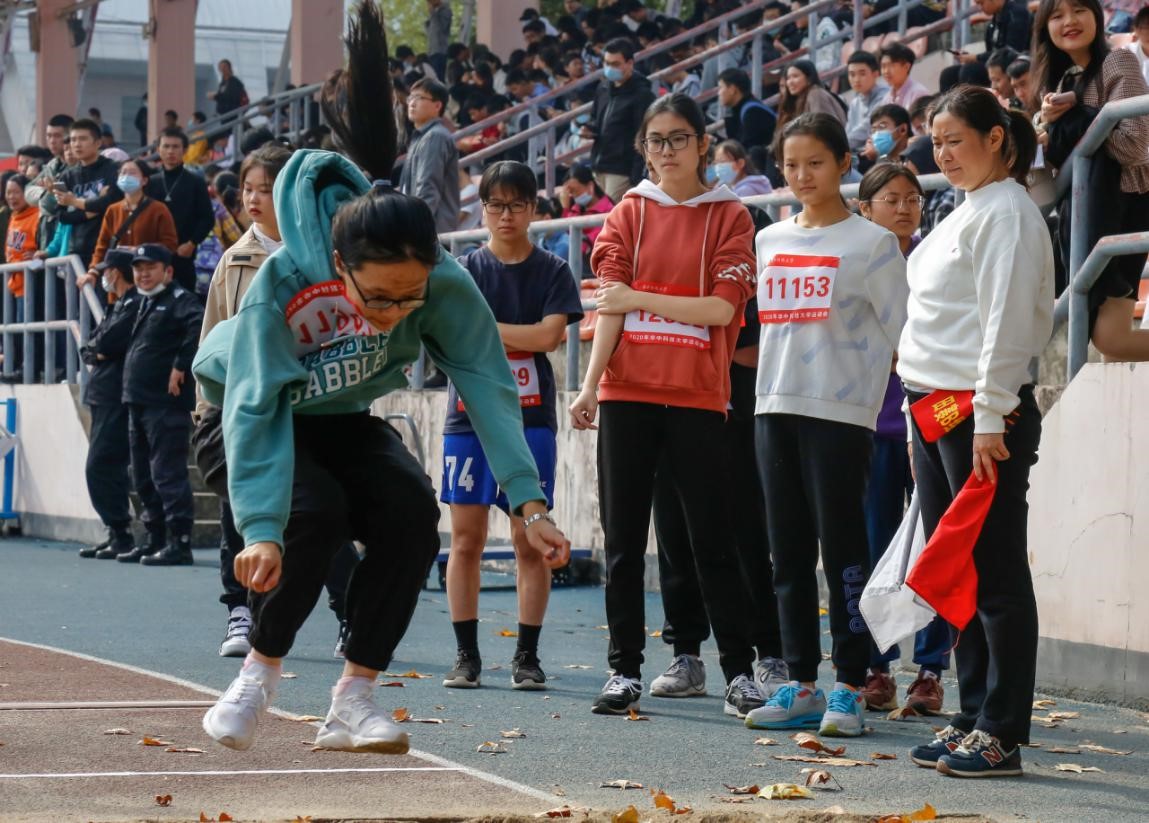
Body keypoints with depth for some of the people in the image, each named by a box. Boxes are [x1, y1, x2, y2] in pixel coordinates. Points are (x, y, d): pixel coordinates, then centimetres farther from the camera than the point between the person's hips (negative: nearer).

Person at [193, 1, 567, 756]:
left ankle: (354, 700, -11)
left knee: (410, 509, -22)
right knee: (315, 510, -30)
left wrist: (528, 501, -38)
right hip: (251, 410, -3)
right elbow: (255, 411, -40)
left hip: (345, 419, 3)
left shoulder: (446, 282, -28)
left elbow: (488, 383, -29)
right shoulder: (283, 283, -37)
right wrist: (262, 528, -50)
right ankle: (261, 672, -6)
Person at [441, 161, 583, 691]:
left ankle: (526, 656, 4)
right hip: (469, 417, 1)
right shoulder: (465, 270, 8)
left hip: (530, 418, -1)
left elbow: (549, 334, -9)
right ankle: (466, 655, 8)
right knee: (465, 539, 1)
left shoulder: (553, 271, 6)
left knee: (530, 540, -2)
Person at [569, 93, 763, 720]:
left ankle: (739, 673, 5)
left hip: (697, 397, -2)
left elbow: (722, 306, -7)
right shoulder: (630, 213, 9)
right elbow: (610, 306, 2)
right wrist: (590, 385, -9)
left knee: (712, 541, -1)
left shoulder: (728, 215, 3)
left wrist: (640, 298, -12)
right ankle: (625, 671, 11)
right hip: (628, 392, 2)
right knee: (623, 540, 4)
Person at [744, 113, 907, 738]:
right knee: (789, 553, 7)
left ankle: (848, 688, -2)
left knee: (842, 550, -5)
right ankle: (800, 685, 13)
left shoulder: (872, 243, 0)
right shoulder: (768, 242, 15)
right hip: (775, 407, 6)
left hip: (841, 411, -5)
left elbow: (902, 333, -1)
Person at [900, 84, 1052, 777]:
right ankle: (973, 720, 16)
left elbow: (1007, 322, -16)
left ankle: (1002, 736, -5)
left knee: (996, 574, -7)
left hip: (983, 411, -10)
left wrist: (989, 420, -20)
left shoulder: (1006, 212, -9)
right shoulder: (962, 214, 19)